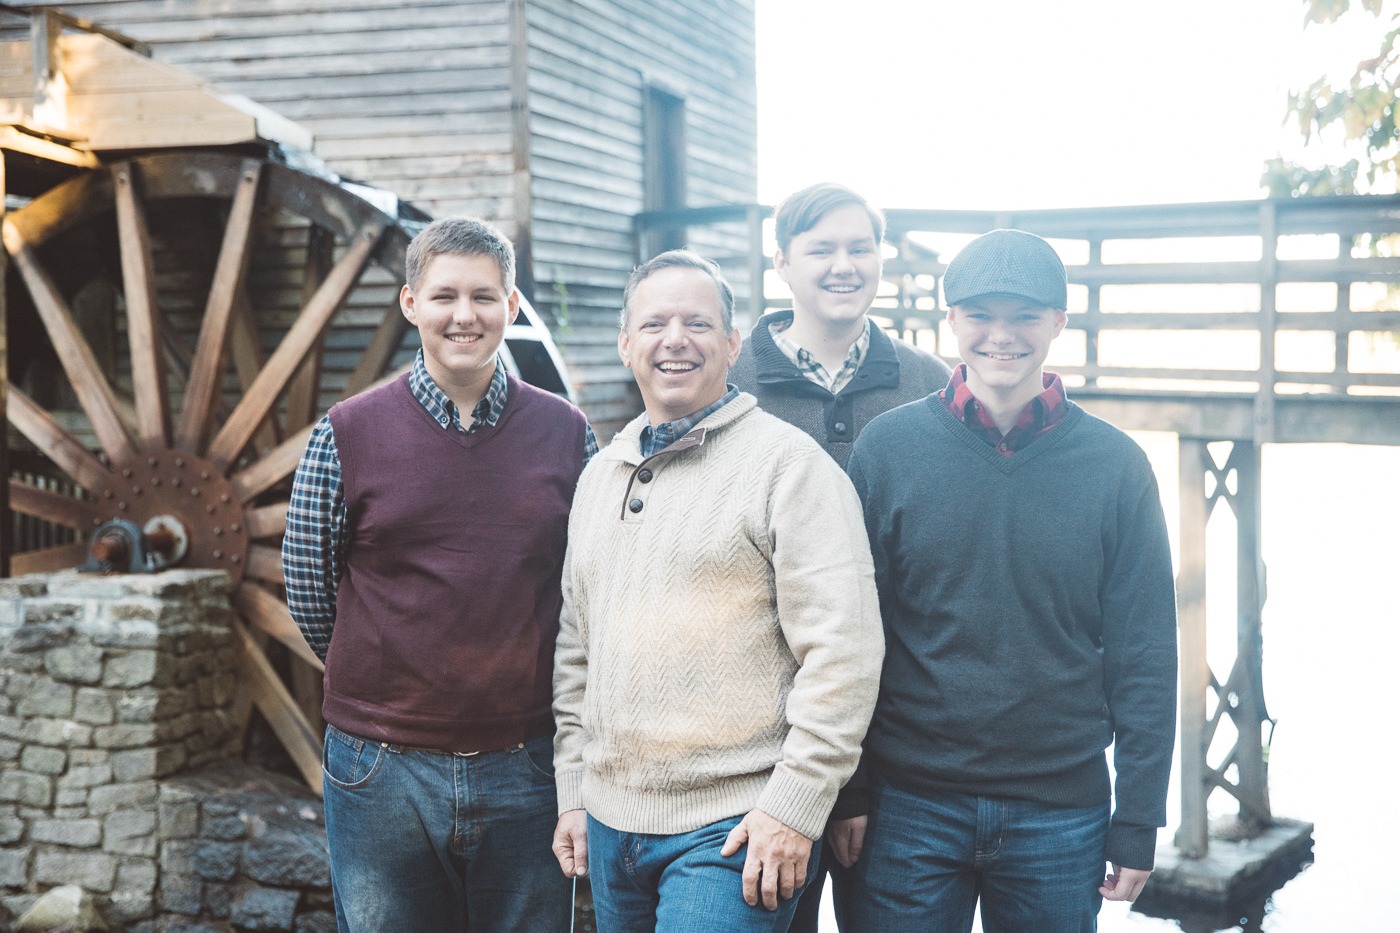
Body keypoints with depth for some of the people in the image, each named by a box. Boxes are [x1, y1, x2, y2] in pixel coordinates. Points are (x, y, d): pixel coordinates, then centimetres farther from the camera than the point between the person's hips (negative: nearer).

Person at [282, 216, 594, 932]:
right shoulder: (345, 436, -2)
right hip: (382, 774, -1)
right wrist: (389, 681, 9)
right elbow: (307, 593, 6)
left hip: (526, 767, 1)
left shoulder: (567, 434, 3)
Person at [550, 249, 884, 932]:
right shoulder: (600, 475, 13)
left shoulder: (787, 463, -8)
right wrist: (572, 788, 16)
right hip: (610, 822, 7)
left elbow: (842, 651, -14)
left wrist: (794, 806, -16)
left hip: (732, 831, -6)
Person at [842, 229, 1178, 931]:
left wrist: (1137, 821, -2)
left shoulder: (1114, 464, 0)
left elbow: (1143, 655, 1)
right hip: (910, 805, 0)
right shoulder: (886, 446, -1)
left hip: (1062, 813, 1)